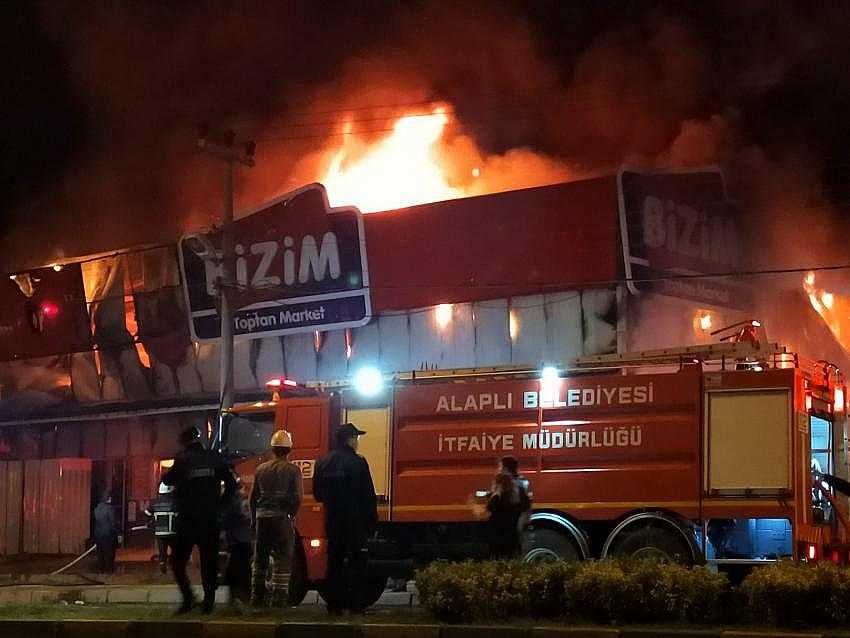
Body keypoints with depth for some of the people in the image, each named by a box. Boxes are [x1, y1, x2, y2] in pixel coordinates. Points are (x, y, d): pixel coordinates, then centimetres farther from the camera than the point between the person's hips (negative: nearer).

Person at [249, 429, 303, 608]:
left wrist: (254, 518, 19)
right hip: (282, 518, -4)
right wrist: (291, 515, 2)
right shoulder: (293, 470, -5)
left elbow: (253, 497, 11)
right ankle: (278, 598, -4)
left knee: (260, 558, 15)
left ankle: (257, 596, 19)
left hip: (262, 518, 4)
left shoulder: (261, 469, 8)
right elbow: (297, 497, -12)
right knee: (282, 559, 0)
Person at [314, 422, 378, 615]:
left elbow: (317, 493, 14)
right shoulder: (357, 462, -11)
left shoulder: (323, 462, 7)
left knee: (334, 561, 9)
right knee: (356, 561, 2)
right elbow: (368, 495, -11)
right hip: (355, 520, -5)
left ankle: (334, 604, 9)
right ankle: (353, 602, -1)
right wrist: (371, 519, -4)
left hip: (332, 520, 5)